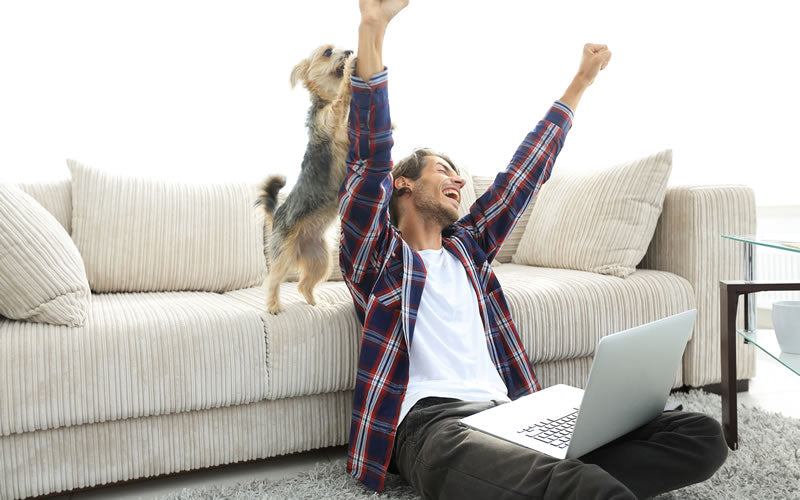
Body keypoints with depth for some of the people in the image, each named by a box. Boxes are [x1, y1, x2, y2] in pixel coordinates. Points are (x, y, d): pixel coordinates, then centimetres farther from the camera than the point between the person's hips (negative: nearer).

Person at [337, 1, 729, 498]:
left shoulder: (467, 245, 27)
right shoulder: (378, 256, 10)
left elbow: (525, 172, 33)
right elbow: (370, 159, -4)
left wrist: (582, 80, 39)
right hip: (431, 420, -8)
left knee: (702, 435, -15)